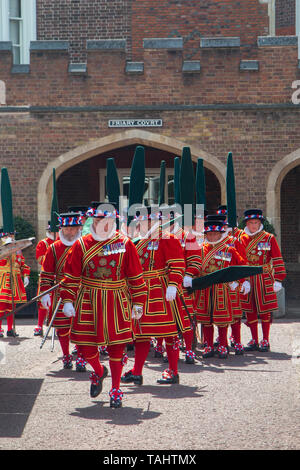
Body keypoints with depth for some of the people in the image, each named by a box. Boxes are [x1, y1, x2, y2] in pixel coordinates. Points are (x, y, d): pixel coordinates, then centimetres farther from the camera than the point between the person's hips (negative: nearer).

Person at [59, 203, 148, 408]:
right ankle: (99, 371, 33)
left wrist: (138, 303, 3)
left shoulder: (125, 244, 0)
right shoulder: (82, 245, 3)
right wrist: (68, 300, -2)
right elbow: (71, 276, 5)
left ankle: (116, 391, 12)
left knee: (116, 345, 0)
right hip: (88, 302, 1)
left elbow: (136, 276, 4)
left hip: (117, 302, -1)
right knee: (84, 343, 0)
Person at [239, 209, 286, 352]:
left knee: (265, 310, 0)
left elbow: (277, 259, -1)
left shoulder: (269, 238, 0)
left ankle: (265, 341, 8)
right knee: (250, 310, 4)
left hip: (265, 279, -2)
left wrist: (278, 280, -6)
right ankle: (254, 341, 14)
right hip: (247, 280, 3)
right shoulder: (242, 239, 7)